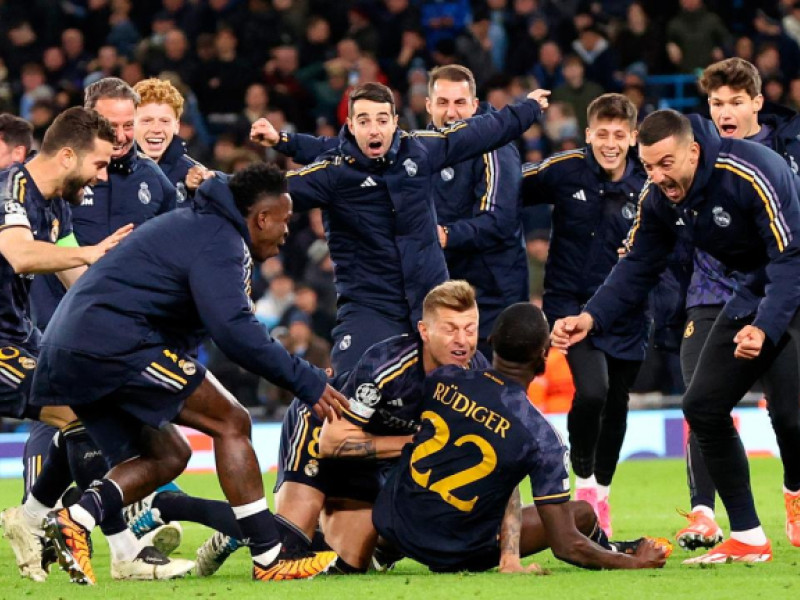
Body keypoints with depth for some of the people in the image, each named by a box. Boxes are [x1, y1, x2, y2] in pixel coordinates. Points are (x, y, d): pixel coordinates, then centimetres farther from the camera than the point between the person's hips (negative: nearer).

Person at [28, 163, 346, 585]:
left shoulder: (194, 226, 25)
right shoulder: (219, 241, -8)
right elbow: (233, 330, -20)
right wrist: (306, 382, -15)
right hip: (112, 341, -10)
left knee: (168, 456, 16)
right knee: (232, 423, -6)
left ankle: (75, 519, -6)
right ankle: (269, 560, -9)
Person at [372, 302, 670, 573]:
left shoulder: (441, 380, -10)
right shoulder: (541, 437, -19)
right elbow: (567, 545, -16)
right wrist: (635, 563, 0)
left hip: (392, 527, 4)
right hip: (457, 556, -4)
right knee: (582, 513, 17)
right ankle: (615, 552, 54)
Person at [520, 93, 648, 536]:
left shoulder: (648, 187, -7)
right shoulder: (562, 171, -10)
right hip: (571, 301, -2)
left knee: (616, 405, 12)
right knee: (591, 391, -22)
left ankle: (601, 493, 34)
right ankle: (583, 478, 1)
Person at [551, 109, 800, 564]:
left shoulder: (754, 173, -30)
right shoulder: (658, 198, -7)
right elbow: (639, 266, 3)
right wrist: (592, 318, -13)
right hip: (758, 288, 8)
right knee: (704, 406, 2)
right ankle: (747, 539, 9)